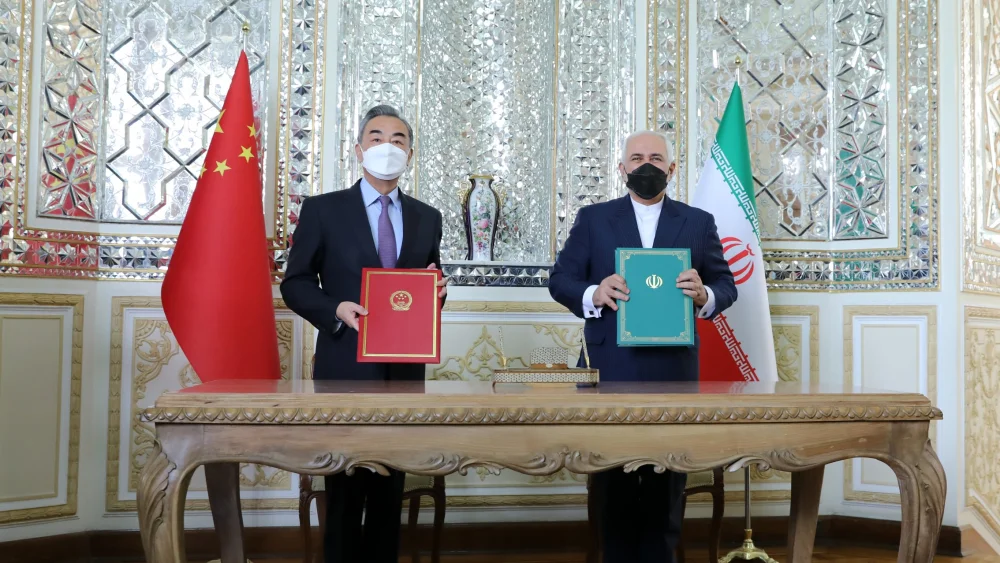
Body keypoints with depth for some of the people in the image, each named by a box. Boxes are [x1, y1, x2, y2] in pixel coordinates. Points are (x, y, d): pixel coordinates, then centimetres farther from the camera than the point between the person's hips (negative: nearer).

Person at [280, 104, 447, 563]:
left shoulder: (426, 218, 11)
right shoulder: (322, 209, 0)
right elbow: (295, 283, 0)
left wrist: (435, 290, -7)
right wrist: (336, 310, -17)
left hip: (404, 368, 3)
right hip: (346, 367, -3)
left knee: (391, 489, 12)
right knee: (346, 488, 5)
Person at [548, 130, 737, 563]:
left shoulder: (699, 222, 10)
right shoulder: (593, 218, 8)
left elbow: (726, 285, 9)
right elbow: (559, 279, 4)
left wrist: (705, 296, -14)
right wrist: (592, 294, -17)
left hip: (673, 370, 1)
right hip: (610, 370, -1)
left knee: (666, 481, 7)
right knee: (612, 480, 5)